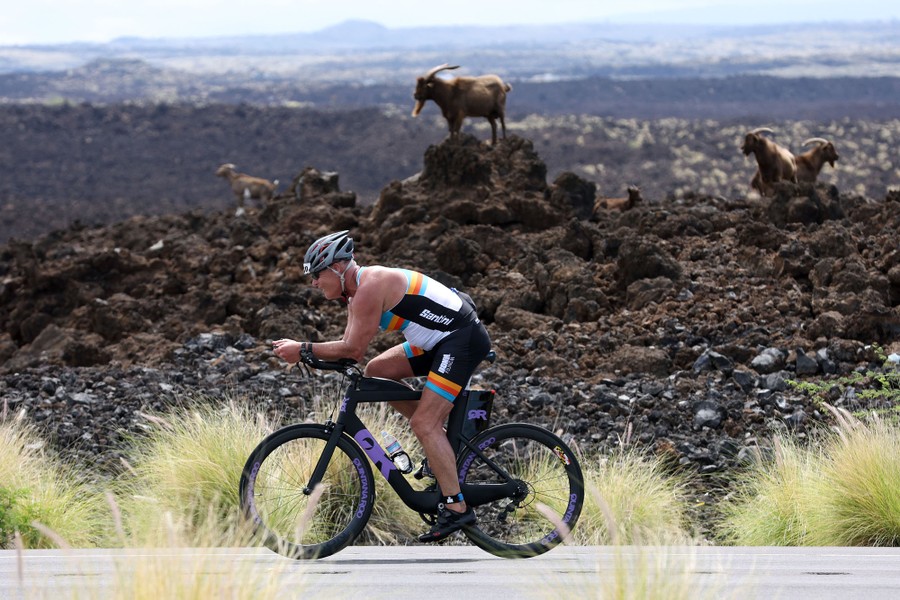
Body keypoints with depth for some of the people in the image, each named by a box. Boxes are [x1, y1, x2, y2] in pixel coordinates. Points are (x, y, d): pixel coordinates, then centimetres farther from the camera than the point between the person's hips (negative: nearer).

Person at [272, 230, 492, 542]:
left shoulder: (370, 287, -19)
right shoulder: (358, 292, 12)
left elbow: (354, 348, -21)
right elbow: (351, 349, 10)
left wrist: (304, 349, -17)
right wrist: (302, 351, -1)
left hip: (463, 338, -10)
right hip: (439, 338, 10)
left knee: (424, 423, -14)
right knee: (377, 371, 10)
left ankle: (456, 507, -13)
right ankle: (441, 441, 15)